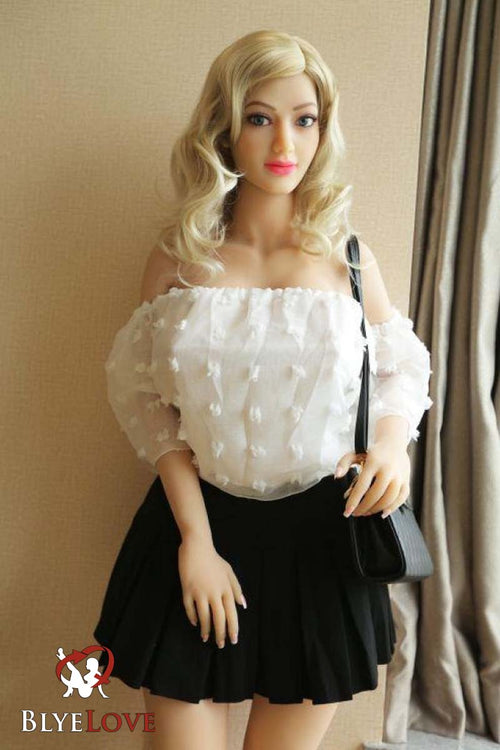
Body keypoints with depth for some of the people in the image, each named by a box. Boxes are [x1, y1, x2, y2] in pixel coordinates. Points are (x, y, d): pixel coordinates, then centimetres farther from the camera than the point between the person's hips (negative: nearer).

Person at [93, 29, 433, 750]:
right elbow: (148, 401, -1)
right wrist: (195, 536, -8)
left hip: (319, 537, 1)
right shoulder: (179, 259, -1)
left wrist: (393, 440, -16)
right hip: (196, 520, 0)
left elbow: (403, 368, 7)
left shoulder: (348, 259, -1)